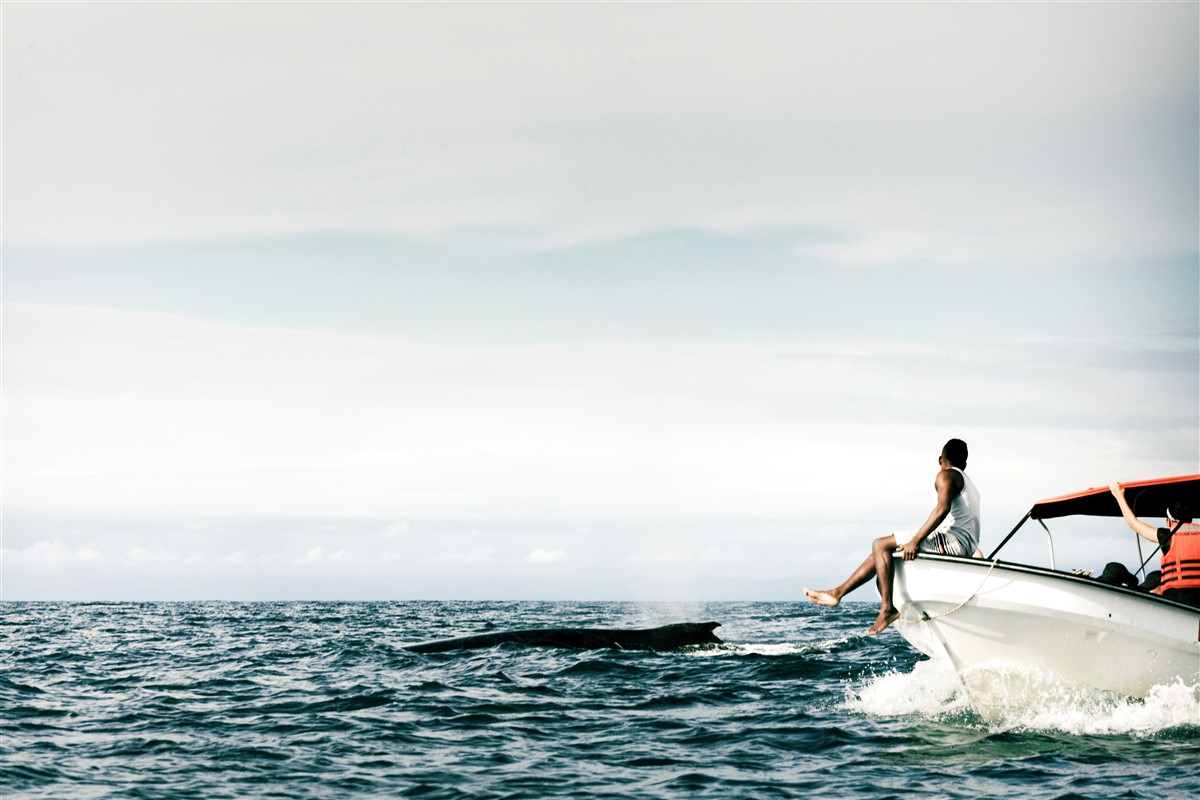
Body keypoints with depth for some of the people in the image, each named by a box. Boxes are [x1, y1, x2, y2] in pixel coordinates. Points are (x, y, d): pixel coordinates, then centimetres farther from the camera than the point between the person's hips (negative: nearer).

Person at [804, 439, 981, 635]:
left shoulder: (946, 475, -2)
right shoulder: (969, 484, 28)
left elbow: (943, 508, -19)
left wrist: (916, 540, -23)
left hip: (955, 541, -10)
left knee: (881, 545, -12)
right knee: (881, 551, 14)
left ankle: (887, 608, -20)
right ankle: (838, 593, 14)